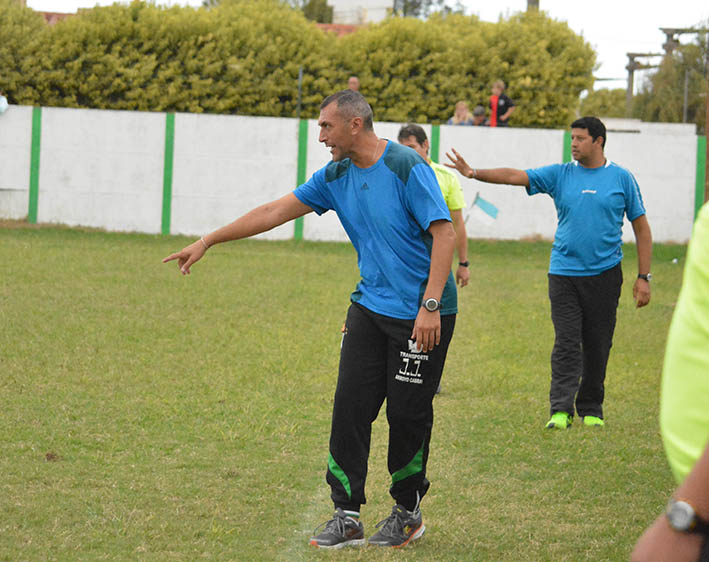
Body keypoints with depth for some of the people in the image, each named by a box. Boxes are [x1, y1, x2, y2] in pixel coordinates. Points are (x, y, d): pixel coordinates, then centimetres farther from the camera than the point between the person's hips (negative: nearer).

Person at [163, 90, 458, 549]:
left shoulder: (407, 167, -15)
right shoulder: (336, 176, 7)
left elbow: (445, 234, -18)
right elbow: (275, 211, 12)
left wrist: (430, 306, -23)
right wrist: (207, 241, 12)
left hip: (422, 315, -7)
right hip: (370, 306, 7)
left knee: (408, 412, -1)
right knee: (350, 406, -1)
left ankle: (409, 512, 17)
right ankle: (347, 515, 3)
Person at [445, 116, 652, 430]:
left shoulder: (621, 178, 3)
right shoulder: (559, 175, 6)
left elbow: (641, 228, 6)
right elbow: (514, 176, -1)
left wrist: (643, 277, 1)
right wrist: (474, 174, -16)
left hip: (605, 274, 0)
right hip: (564, 273, 0)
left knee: (598, 346, 5)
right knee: (566, 344, -8)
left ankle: (591, 410, 17)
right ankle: (561, 410, -11)